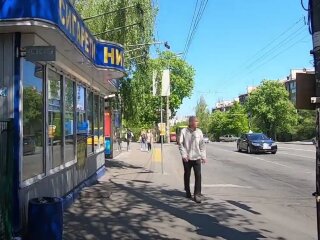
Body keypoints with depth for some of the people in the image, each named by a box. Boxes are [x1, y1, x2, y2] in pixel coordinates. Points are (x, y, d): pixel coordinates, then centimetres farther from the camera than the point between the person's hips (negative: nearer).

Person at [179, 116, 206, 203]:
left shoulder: (199, 132, 3)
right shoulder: (184, 131, -5)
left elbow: (202, 145, 6)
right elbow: (181, 144, -4)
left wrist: (203, 156, 2)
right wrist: (184, 155, -12)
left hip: (197, 157, 1)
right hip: (187, 158, -1)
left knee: (198, 175, -7)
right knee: (187, 175, 12)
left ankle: (197, 194, -3)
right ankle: (187, 192, 30)